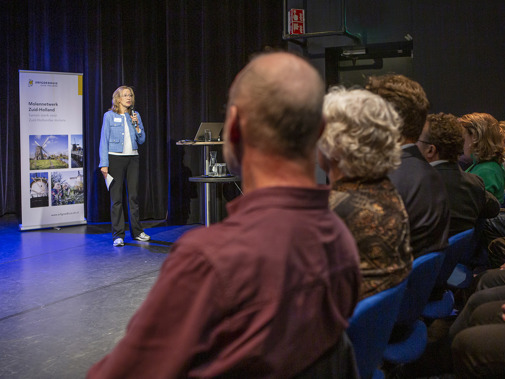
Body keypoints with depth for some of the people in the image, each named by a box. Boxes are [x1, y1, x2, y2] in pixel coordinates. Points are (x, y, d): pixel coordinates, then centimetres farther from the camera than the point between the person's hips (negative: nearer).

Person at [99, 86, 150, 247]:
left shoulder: (135, 115, 11)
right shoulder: (109, 116, 0)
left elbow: (142, 140, 11)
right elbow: (104, 140, -3)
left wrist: (137, 126, -6)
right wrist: (104, 164, -10)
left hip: (133, 158, 4)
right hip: (115, 158, -4)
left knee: (134, 195, 6)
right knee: (116, 198, -3)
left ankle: (137, 232, 16)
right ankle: (118, 235, 2)